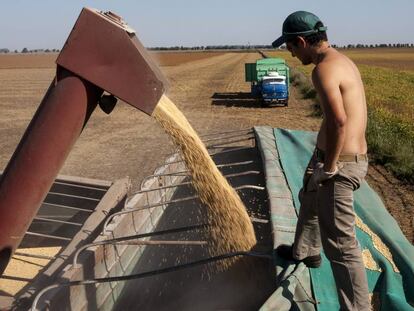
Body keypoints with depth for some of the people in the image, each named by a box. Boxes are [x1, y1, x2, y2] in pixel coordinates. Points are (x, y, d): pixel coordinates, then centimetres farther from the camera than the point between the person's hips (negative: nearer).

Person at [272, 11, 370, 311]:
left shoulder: (324, 69, -20)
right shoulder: (342, 60, 11)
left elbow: (338, 121, -33)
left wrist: (328, 167, -22)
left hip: (339, 165, -11)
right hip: (351, 156, 11)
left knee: (340, 243, -2)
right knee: (309, 200, 32)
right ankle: (305, 251, 56)